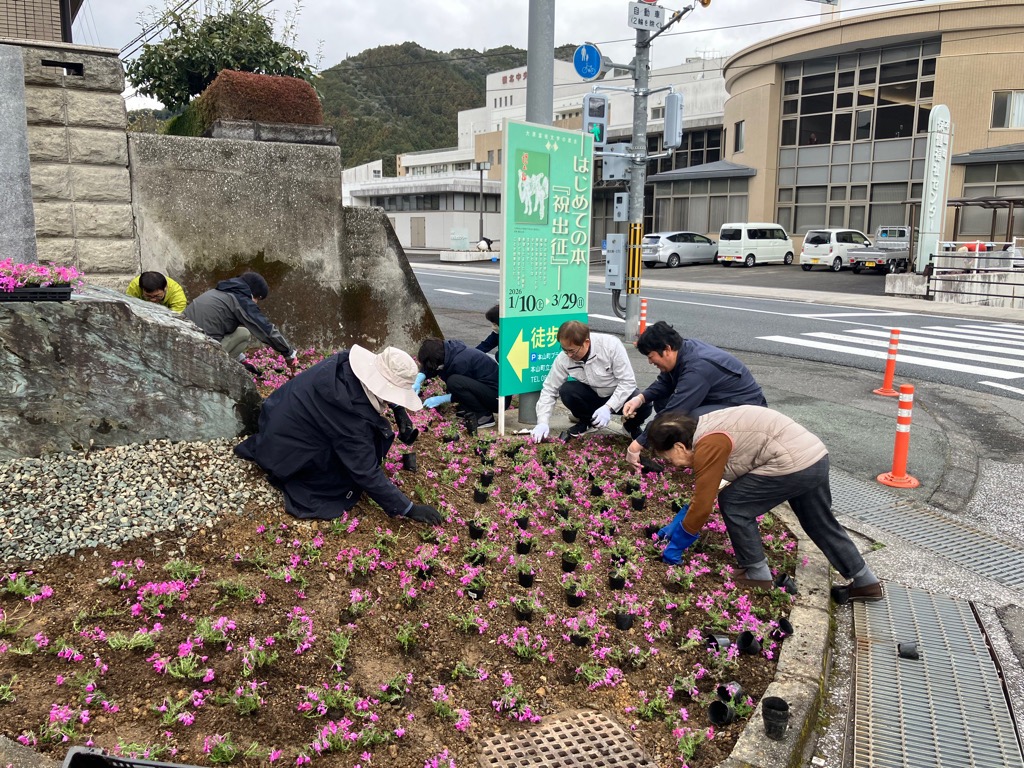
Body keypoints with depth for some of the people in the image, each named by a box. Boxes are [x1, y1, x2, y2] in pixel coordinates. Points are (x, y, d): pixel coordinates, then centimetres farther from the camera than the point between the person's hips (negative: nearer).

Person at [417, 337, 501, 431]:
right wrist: (418, 382, -1)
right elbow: (428, 368, 14)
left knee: (453, 382, -26)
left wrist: (441, 399, -8)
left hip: (498, 398, -10)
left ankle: (485, 416, -11)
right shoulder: (449, 348, 2)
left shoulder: (460, 362, -23)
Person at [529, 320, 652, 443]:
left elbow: (628, 381, -25)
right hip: (592, 395, 2)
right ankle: (585, 423, 3)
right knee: (566, 390, -27)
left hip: (620, 394, -2)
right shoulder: (563, 359, -20)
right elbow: (549, 389, -12)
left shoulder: (611, 345, -28)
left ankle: (632, 425, 5)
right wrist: (543, 422, -22)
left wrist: (608, 407, -35)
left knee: (643, 405, -33)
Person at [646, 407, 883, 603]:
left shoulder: (708, 445, -16)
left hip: (794, 464, -10)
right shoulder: (706, 429, 14)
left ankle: (757, 575, 12)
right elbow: (703, 489, 25)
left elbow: (702, 504, -13)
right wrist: (677, 523, 28)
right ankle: (866, 583, 38)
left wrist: (676, 545, 0)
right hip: (816, 457, 10)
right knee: (821, 524, 25)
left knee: (733, 504, 1)